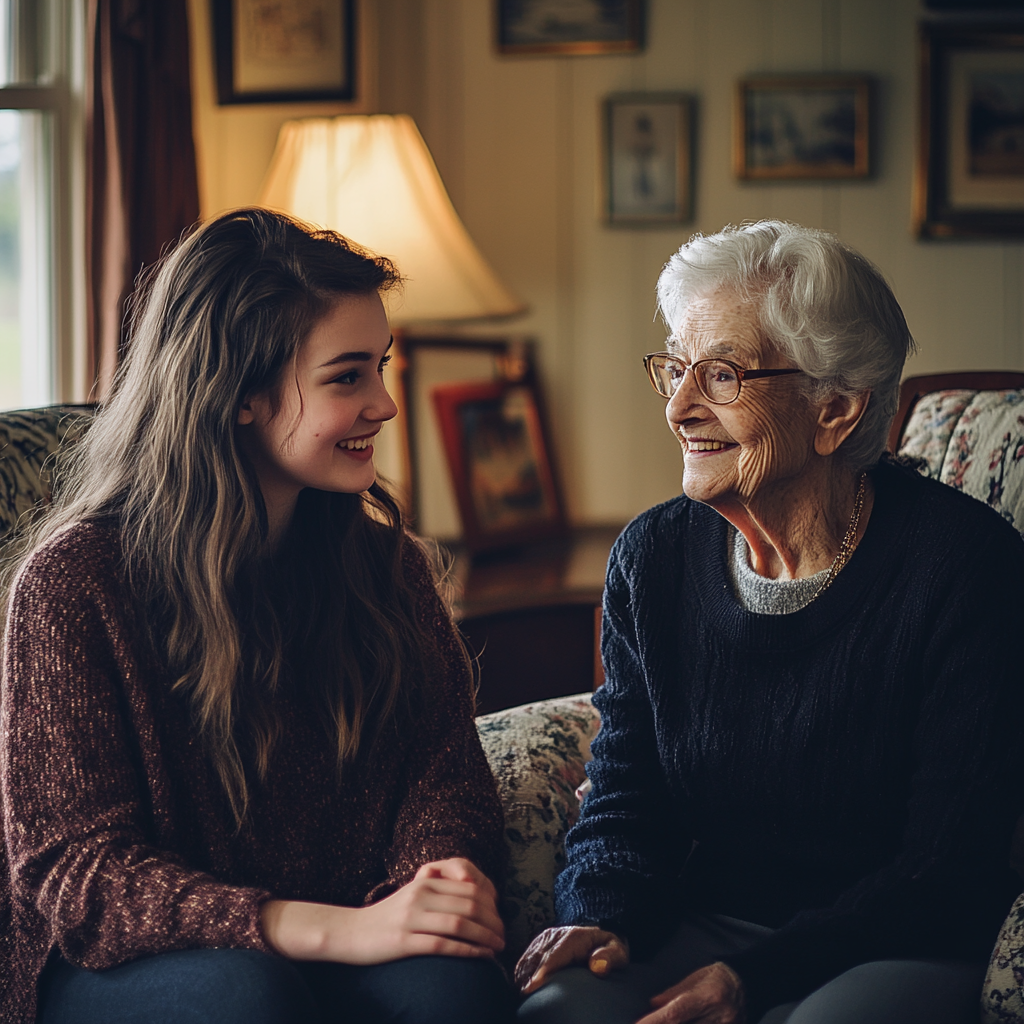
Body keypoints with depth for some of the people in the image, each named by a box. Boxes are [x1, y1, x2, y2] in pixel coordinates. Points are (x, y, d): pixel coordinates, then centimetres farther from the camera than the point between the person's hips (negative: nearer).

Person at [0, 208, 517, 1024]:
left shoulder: (379, 558, 8)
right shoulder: (72, 581, -9)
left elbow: (443, 759, 5)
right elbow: (75, 868, -14)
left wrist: (446, 873, -22)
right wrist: (341, 929, -27)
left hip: (340, 939, 3)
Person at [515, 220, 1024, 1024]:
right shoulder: (654, 558, 4)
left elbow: (950, 868, -14)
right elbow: (626, 797, 8)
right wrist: (601, 918, -14)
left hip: (908, 949, -3)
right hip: (708, 923, 4)